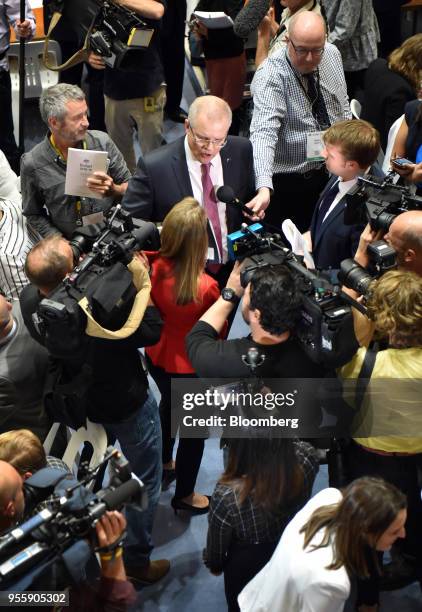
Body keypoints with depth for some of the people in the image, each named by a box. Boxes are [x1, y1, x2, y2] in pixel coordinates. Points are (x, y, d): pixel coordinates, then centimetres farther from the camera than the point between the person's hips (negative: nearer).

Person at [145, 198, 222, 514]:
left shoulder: (152, 267, -22)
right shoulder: (206, 287, -36)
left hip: (156, 357, 6)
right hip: (191, 369, -6)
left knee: (168, 406, 35)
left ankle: (165, 464, 61)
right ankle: (184, 495, 41)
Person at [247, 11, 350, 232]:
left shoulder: (332, 54, -4)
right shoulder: (274, 75, -24)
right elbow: (263, 132, -37)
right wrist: (264, 188, -50)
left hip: (332, 170, 6)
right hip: (288, 181, -6)